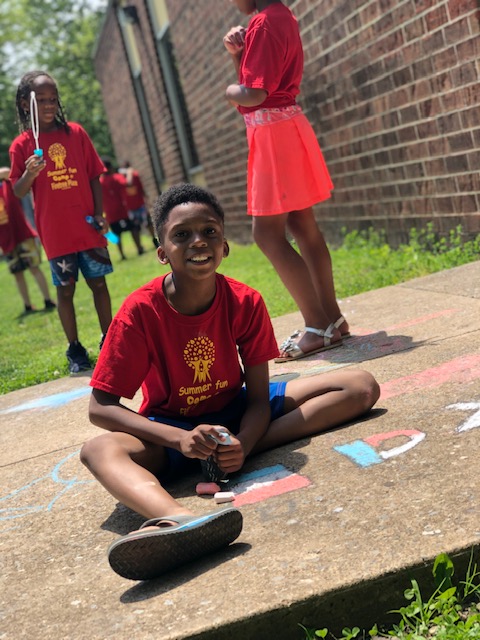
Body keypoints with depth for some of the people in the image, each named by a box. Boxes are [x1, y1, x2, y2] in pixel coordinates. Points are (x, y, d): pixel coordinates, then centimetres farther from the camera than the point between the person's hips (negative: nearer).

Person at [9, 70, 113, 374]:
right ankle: (75, 350, 15)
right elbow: (18, 193, -2)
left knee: (98, 282, 8)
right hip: (55, 232, -1)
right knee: (65, 289, 5)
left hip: (87, 228, 2)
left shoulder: (76, 133, 3)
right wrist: (30, 174, -22)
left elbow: (94, 177, 7)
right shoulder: (22, 145, -1)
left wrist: (100, 213, -3)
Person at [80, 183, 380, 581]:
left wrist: (241, 444, -34)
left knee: (362, 388, -12)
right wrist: (180, 439, -33)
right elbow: (101, 407, -20)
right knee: (100, 450, -36)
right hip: (172, 426, -2)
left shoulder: (245, 302, -14)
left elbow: (257, 397, -11)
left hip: (234, 411, 3)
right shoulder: (140, 312, -20)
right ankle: (179, 520, -70)